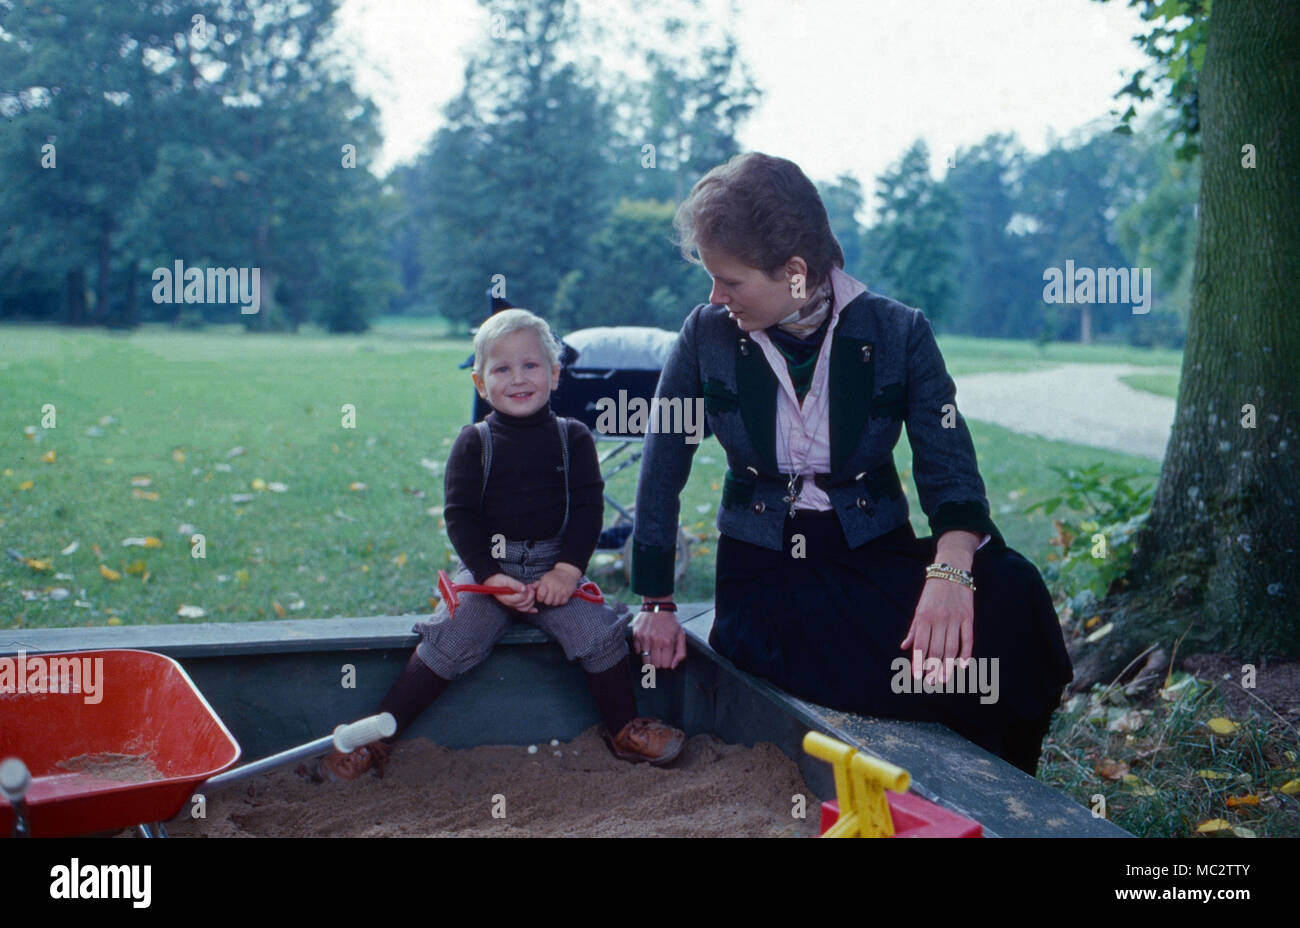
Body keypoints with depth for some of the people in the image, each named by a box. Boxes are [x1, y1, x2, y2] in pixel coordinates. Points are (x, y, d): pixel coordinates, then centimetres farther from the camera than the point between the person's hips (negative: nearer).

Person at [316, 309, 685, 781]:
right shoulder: (474, 443, 3)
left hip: (555, 568, 1)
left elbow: (588, 508, 2)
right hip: (486, 567, -1)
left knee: (599, 634, -20)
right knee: (450, 644, -22)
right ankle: (374, 737, -14)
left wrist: (567, 570, -13)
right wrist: (494, 578, -16)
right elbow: (460, 516, -3)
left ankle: (625, 731, 2)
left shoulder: (573, 438, 7)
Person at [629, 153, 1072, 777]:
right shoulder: (707, 335, -4)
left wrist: (950, 568, -33)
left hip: (876, 555, 2)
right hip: (765, 573, -2)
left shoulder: (897, 333, -5)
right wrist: (656, 604, 5)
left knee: (1007, 593, -30)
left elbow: (948, 465, -12)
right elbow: (661, 473, 5)